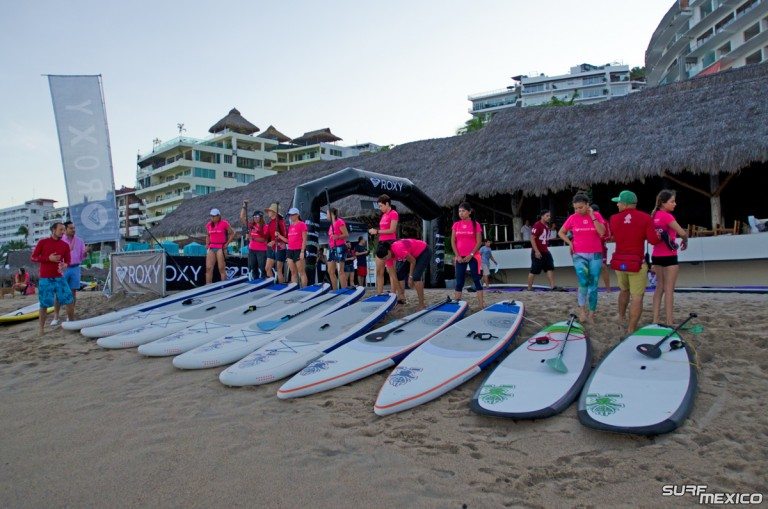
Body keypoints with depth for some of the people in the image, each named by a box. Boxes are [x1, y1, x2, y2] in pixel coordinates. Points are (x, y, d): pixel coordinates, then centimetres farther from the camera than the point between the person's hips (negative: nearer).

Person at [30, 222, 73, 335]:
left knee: (69, 300, -1)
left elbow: (68, 260, 9)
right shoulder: (43, 242, -3)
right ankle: (42, 328, 12)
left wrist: (65, 265, -16)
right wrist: (48, 258, -17)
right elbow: (33, 257, -2)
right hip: (45, 279, -3)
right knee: (44, 304, 1)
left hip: (59, 277, 3)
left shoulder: (65, 245, 6)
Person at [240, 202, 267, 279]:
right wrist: (244, 207, -3)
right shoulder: (251, 225, 6)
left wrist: (253, 238, -23)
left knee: (262, 269, -3)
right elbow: (242, 218, 3)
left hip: (261, 251, -6)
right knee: (252, 268, 13)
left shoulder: (265, 226, -8)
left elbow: (264, 239, -14)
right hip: (252, 250, 6)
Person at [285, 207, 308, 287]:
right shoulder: (290, 226, 17)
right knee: (293, 272, 7)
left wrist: (302, 251, -16)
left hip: (298, 250, -7)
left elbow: (304, 239, -9)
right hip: (290, 250, 7)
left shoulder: (302, 224, -4)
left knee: (301, 272, -5)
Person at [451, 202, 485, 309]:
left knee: (477, 280, -1)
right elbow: (453, 241, 6)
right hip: (460, 257, 3)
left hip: (473, 257, -3)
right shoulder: (456, 225, 8)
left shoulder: (475, 224, -1)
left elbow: (479, 242, -4)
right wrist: (457, 255, -4)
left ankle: (482, 305, 1)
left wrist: (471, 255, -12)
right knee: (459, 282, 5)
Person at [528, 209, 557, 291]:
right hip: (537, 252, -9)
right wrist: (536, 251, -23)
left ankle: (552, 286, 1)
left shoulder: (547, 226, 12)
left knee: (550, 268, 1)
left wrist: (546, 249, 20)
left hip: (545, 251, 9)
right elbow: (532, 238, -20)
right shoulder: (537, 225, -15)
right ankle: (529, 288, 9)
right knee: (534, 271, -1)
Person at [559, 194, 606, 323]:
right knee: (584, 281, -22)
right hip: (579, 255, -1)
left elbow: (602, 232, -14)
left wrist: (592, 216, -13)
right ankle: (582, 308, -6)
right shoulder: (573, 218, 1)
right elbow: (561, 232, 12)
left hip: (595, 255, 1)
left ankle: (591, 314, 15)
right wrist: (569, 243, -2)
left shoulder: (596, 215, 0)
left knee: (593, 285, 5)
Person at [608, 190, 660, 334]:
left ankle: (621, 317, 42)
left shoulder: (614, 219, -2)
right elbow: (653, 240, -13)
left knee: (624, 290, 27)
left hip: (619, 261, 4)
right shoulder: (645, 218, -9)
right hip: (637, 263, -4)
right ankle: (631, 330, -1)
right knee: (637, 297, 0)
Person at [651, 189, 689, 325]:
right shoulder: (667, 216, -15)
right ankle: (669, 322, 1)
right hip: (669, 256, -7)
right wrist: (685, 241, 0)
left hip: (656, 256, 7)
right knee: (669, 289, -2)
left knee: (659, 287, 12)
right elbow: (682, 233, -19)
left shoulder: (654, 215, 8)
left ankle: (656, 319, 13)